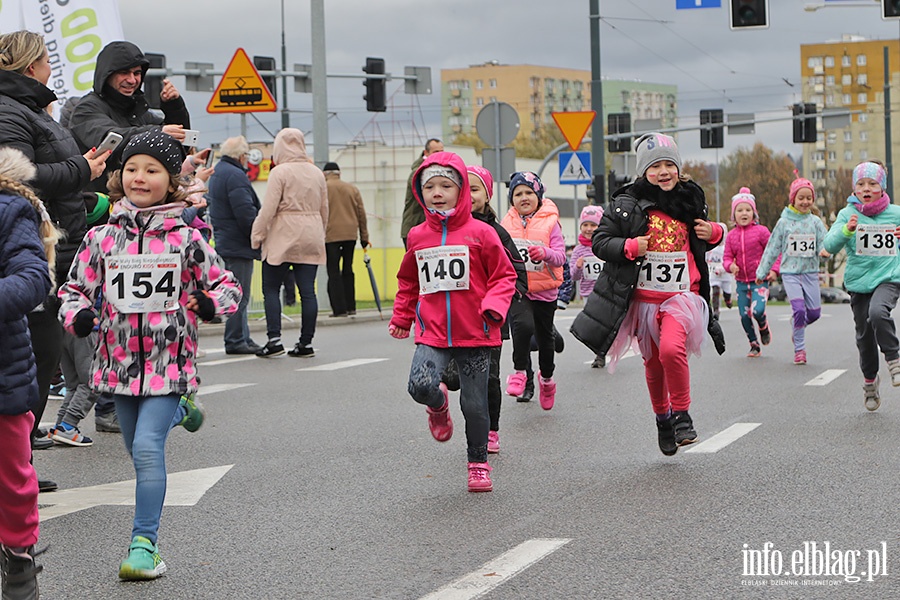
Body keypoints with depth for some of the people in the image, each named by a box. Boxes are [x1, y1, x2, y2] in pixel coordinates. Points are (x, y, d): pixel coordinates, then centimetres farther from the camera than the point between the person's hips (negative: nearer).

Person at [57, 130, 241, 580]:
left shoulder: (186, 239, -2)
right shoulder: (102, 238, 2)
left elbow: (227, 285, 7)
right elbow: (75, 287, 10)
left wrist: (211, 303, -14)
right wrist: (77, 315, -11)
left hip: (169, 362, -3)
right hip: (119, 361, 4)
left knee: (147, 447, -16)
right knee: (138, 450, 15)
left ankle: (144, 544, -9)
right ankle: (179, 411, 48)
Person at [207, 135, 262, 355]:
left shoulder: (217, 172, 17)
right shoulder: (235, 176, -16)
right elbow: (246, 214, -22)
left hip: (224, 243, 10)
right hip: (238, 245, -10)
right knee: (239, 295, -5)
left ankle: (243, 338, 19)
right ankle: (236, 341, -1)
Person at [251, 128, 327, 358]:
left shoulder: (280, 172, -8)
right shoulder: (317, 173, 10)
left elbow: (269, 208, -12)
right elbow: (324, 209, 15)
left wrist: (256, 235, -5)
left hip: (283, 236, -5)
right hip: (311, 238, 5)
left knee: (271, 289, 2)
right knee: (307, 291, 4)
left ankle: (274, 339, -6)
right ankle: (306, 342, 5)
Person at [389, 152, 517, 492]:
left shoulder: (480, 232, -4)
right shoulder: (417, 237, 7)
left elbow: (504, 275, 0)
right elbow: (408, 281, 21)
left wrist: (494, 305, -16)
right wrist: (401, 317, 18)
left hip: (475, 334, -2)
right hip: (432, 332, 2)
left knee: (474, 404, 3)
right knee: (420, 385, -22)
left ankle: (478, 464, 24)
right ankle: (438, 406, 16)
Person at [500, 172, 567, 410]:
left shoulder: (550, 222, -6)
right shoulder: (507, 222, 3)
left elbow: (560, 256, -12)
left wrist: (545, 253, -32)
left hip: (544, 290, 0)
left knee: (545, 337, 16)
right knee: (523, 324, -29)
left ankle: (546, 378, 42)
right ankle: (519, 372, -12)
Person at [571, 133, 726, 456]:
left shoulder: (691, 201, 7)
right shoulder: (626, 204, -4)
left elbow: (701, 243, 23)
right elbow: (599, 241, -3)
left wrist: (713, 233, 1)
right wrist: (629, 247, -19)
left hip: (682, 295, 0)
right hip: (643, 298, 0)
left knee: (672, 348, -26)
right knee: (653, 363, 12)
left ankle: (681, 414, -7)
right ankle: (662, 418, 37)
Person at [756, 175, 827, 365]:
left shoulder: (815, 221, 5)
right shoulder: (784, 222, 1)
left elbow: (824, 244, 2)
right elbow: (772, 249, 8)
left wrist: (824, 250, -23)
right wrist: (762, 271, 12)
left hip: (810, 272, 2)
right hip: (790, 272, -2)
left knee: (814, 312, 0)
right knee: (799, 309, -15)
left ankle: (797, 327, 33)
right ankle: (799, 349, -2)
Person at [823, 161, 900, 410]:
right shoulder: (848, 214, -1)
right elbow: (830, 245, -12)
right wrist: (846, 230, -30)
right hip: (859, 282, 2)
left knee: (878, 312, -32)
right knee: (865, 335, 9)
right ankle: (870, 381, 31)